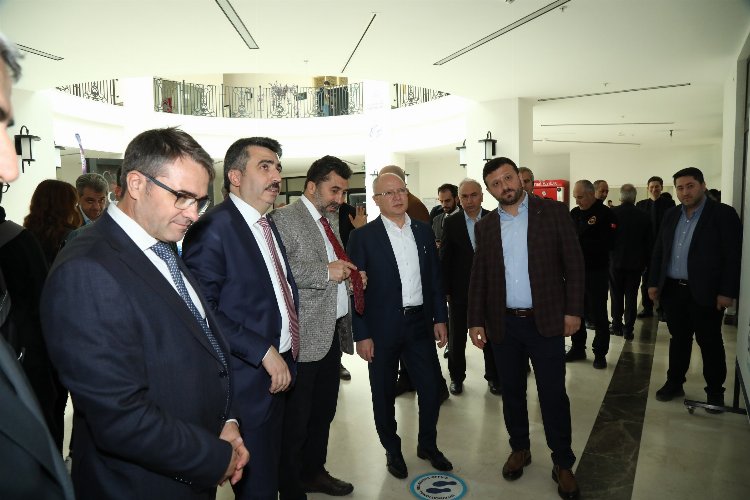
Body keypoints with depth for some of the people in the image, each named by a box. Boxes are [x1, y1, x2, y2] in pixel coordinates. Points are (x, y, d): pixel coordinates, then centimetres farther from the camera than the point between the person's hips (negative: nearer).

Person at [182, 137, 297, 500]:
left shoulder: (268, 226, 12)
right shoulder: (212, 228, -16)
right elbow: (204, 310, -21)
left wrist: (287, 353, 7)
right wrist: (264, 352, -20)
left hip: (281, 370, 8)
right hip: (248, 379, -8)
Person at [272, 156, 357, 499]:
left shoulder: (332, 219, 15)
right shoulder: (284, 219, -11)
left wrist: (350, 272, 6)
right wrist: (325, 272, -24)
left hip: (333, 331, 8)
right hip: (303, 337, -8)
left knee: (324, 412, 20)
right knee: (295, 420, 6)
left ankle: (314, 472, 39)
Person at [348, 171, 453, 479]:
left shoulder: (423, 231, 6)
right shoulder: (363, 237, -7)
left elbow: (435, 278, 10)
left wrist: (439, 318, 6)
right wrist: (362, 334, -10)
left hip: (420, 323, 4)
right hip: (382, 328, -3)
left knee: (431, 388, 10)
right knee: (384, 393, 11)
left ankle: (428, 445, 35)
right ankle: (392, 451, 34)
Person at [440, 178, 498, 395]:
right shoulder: (451, 223, -3)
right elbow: (444, 260, -2)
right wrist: (445, 290, -4)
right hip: (460, 290, 0)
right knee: (456, 337, 12)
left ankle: (493, 377, 30)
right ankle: (457, 377, 30)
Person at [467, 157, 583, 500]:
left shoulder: (553, 212, -2)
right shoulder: (485, 226, 6)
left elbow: (574, 263, -2)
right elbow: (478, 277, 7)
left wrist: (573, 311, -7)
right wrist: (476, 321, 3)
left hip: (546, 321, -2)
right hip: (503, 323, 3)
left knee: (553, 394, 4)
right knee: (512, 391, 14)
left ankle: (563, 463, 22)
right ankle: (519, 449, 34)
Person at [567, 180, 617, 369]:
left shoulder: (605, 214, -8)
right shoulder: (574, 213, 10)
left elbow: (607, 244, -18)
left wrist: (579, 243, -20)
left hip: (597, 271, -5)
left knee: (598, 314, 3)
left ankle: (600, 353, 16)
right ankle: (578, 348, 25)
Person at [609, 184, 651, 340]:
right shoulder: (644, 216, -7)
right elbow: (649, 242, 1)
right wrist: (645, 260, 13)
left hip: (615, 261, -1)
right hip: (636, 263, 1)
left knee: (616, 295, 12)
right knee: (631, 296, 7)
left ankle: (617, 325, 19)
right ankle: (628, 329, 8)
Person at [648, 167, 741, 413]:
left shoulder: (723, 214, -7)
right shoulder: (671, 215, 9)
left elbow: (733, 256, -11)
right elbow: (658, 251, 13)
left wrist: (727, 291, -15)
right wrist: (653, 282, 8)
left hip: (705, 292, -4)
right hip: (673, 290, 5)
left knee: (709, 342, 7)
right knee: (678, 339, 15)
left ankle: (715, 391, 21)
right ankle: (674, 383, 27)